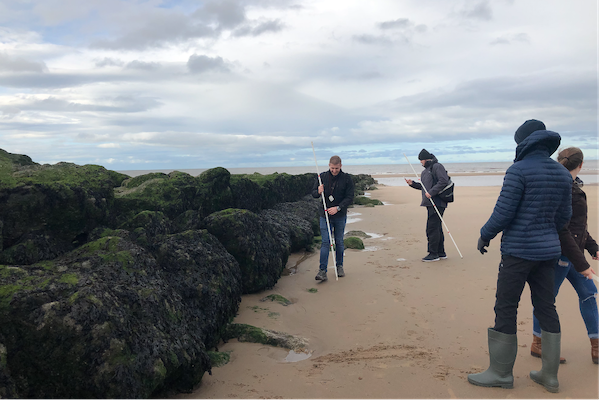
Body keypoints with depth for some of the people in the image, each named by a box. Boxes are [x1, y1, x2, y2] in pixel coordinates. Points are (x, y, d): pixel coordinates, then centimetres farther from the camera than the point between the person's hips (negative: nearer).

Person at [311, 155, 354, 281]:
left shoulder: (347, 178, -4)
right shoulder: (323, 176, 1)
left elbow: (350, 197, -7)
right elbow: (313, 193, 7)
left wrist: (338, 208, -20)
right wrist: (318, 192, -17)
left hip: (340, 216, 0)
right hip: (325, 215, 0)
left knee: (339, 242, 11)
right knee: (325, 242, -6)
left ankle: (339, 266, 28)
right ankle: (322, 271, -7)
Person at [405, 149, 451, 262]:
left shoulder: (437, 167, -8)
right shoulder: (426, 170, 22)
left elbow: (444, 181, -19)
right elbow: (423, 187, 26)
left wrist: (431, 192, -21)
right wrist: (412, 184, 11)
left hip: (437, 203, -10)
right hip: (431, 203, 10)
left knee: (432, 228, -9)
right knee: (436, 228, 12)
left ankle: (433, 254, -4)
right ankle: (441, 253, 19)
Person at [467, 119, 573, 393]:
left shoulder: (519, 170, -15)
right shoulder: (562, 174, 8)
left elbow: (503, 212, -16)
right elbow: (563, 217, 13)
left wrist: (484, 236, -1)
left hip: (518, 251, -7)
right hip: (548, 250, 8)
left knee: (505, 309, 2)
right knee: (546, 309, 13)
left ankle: (501, 373, 13)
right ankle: (550, 375, 22)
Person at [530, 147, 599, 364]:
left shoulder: (572, 187, 12)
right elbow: (562, 231, -23)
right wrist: (581, 263, -21)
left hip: (571, 252, 10)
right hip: (560, 254, -10)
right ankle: (538, 344, 17)